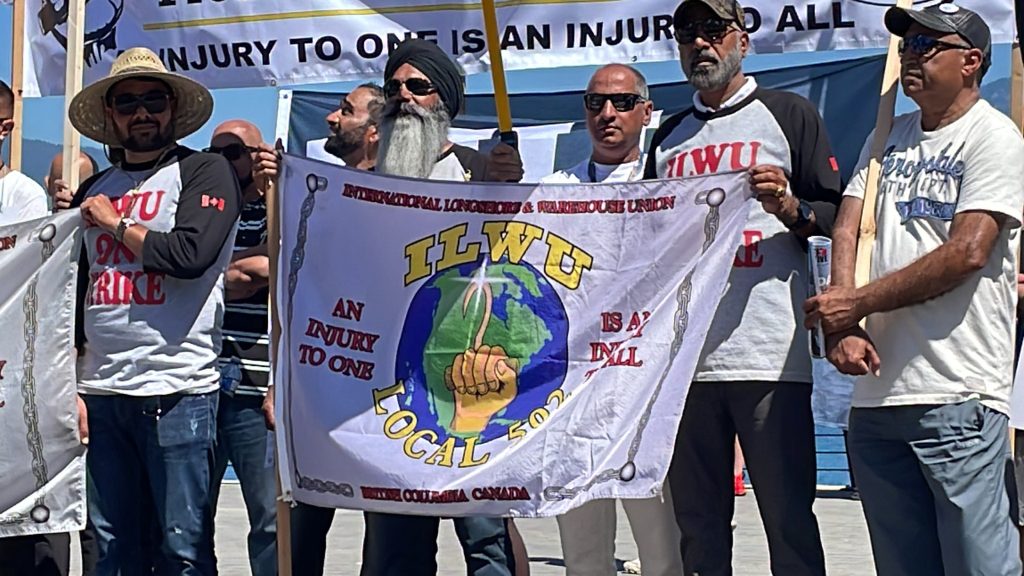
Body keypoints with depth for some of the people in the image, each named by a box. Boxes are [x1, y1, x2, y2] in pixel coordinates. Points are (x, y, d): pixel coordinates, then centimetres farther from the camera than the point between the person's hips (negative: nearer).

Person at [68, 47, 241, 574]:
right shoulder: (95, 190, 17)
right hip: (101, 391, 5)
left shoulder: (205, 172, 1)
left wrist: (117, 223, -1)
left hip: (176, 391, -5)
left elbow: (191, 253, -15)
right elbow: (75, 292, 19)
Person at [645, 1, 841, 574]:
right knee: (698, 524, 8)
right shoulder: (669, 136, 22)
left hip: (770, 355, -4)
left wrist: (789, 208, -14)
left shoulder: (789, 114, 8)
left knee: (789, 519, -5)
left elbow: (837, 214, 4)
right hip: (686, 356, 5)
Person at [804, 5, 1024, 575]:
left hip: (957, 398, -6)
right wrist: (842, 328, -7)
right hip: (876, 392, 7)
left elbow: (966, 253, -13)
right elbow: (848, 232, 9)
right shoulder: (889, 137, 19)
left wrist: (856, 304, -10)